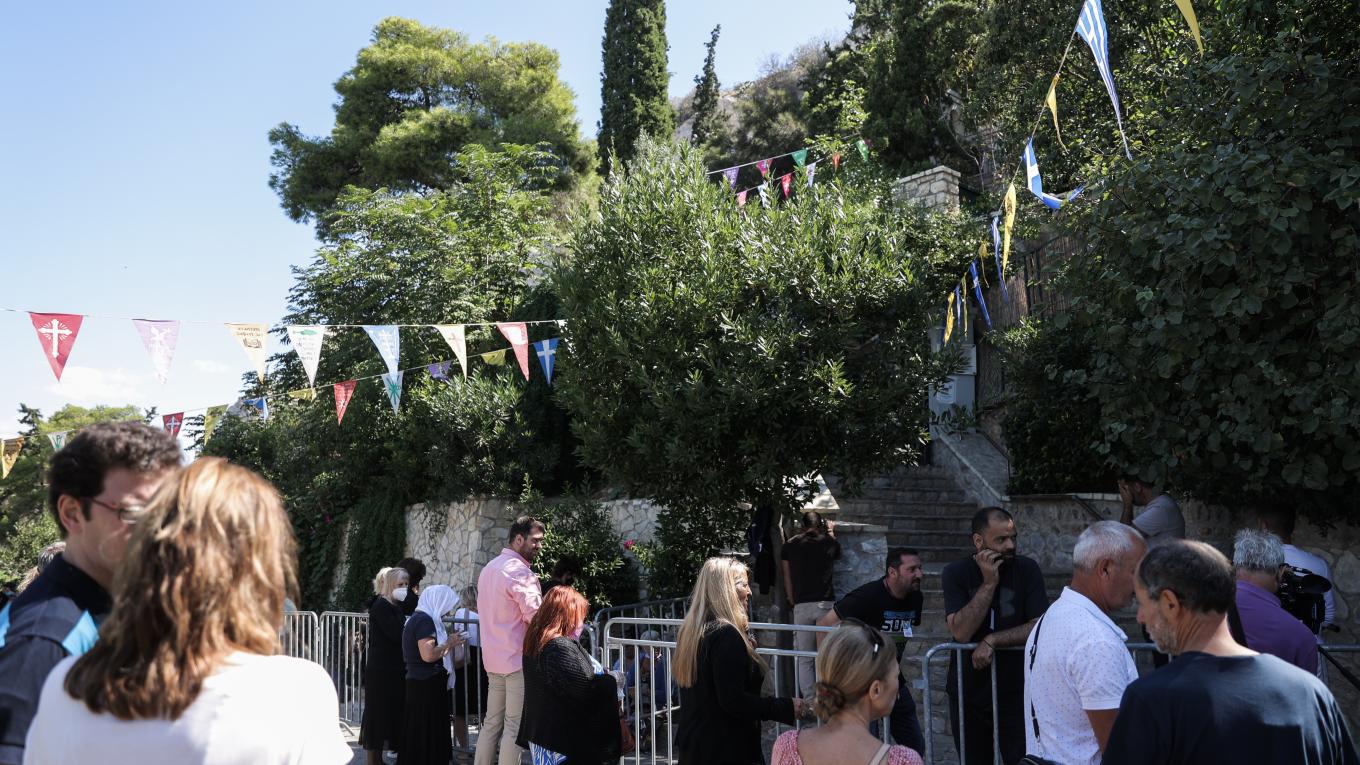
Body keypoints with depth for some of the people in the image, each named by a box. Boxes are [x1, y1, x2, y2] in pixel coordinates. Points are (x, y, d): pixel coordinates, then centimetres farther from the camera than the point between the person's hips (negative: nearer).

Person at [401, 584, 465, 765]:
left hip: (421, 684, 10)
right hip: (427, 687, -10)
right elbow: (428, 655, -24)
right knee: (427, 736, -6)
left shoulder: (418, 618, 16)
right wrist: (449, 644, -11)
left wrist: (448, 642, 15)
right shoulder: (425, 620, -15)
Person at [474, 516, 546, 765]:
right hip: (518, 659, -9)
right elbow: (536, 616, -20)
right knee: (515, 726, -2)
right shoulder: (520, 571, -17)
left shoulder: (489, 568, 14)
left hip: (493, 658, 9)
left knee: (491, 722, 13)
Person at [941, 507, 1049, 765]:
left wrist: (992, 640, -19)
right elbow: (961, 632, -19)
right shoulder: (956, 574, -7)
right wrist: (989, 583, -21)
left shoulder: (1027, 569, -7)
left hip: (1014, 692, -1)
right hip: (967, 692, 1)